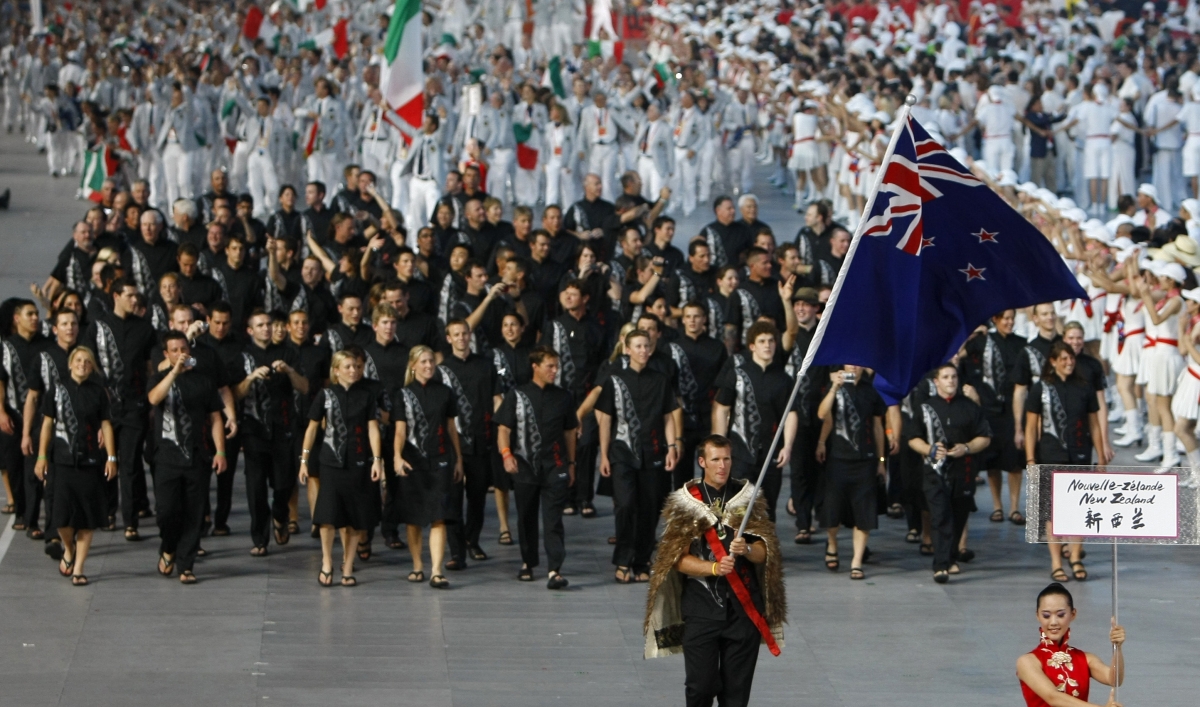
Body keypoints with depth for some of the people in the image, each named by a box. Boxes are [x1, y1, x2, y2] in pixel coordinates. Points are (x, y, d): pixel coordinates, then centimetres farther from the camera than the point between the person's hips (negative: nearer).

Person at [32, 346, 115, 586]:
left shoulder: (97, 392, 4)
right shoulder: (57, 389, 3)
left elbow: (106, 425, 5)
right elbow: (47, 423, 5)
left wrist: (111, 457, -2)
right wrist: (42, 456, 2)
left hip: (90, 461, 1)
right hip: (63, 459, -1)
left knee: (87, 517, 0)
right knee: (62, 513, -8)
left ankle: (78, 569, 8)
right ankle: (68, 550, 22)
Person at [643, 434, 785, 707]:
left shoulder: (747, 497, 8)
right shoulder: (684, 501, 2)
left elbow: (762, 552, 5)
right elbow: (679, 559, -4)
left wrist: (746, 549, -18)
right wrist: (715, 567, -21)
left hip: (744, 604, 2)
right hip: (701, 605, -2)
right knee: (700, 685, -4)